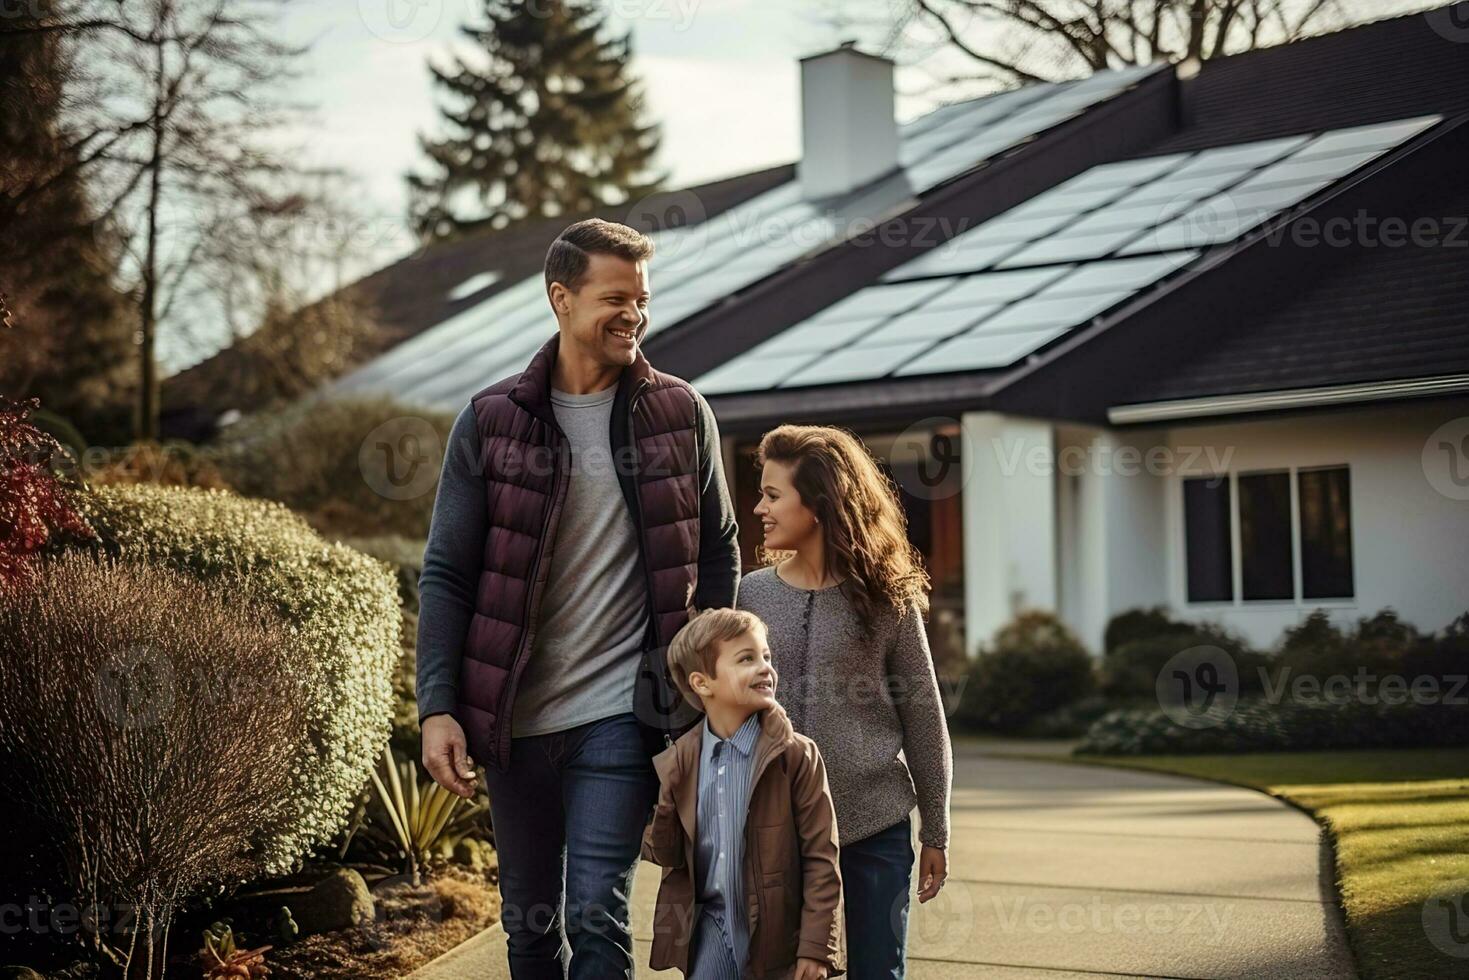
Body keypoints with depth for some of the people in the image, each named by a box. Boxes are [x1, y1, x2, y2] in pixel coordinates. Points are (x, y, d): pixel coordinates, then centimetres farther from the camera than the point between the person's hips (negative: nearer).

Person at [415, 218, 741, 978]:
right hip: (515, 717, 2)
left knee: (596, 918, -8)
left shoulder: (681, 415, 1)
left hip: (622, 713, -1)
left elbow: (717, 553, 10)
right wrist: (438, 708, -8)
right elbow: (447, 574, -1)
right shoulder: (489, 421, -1)